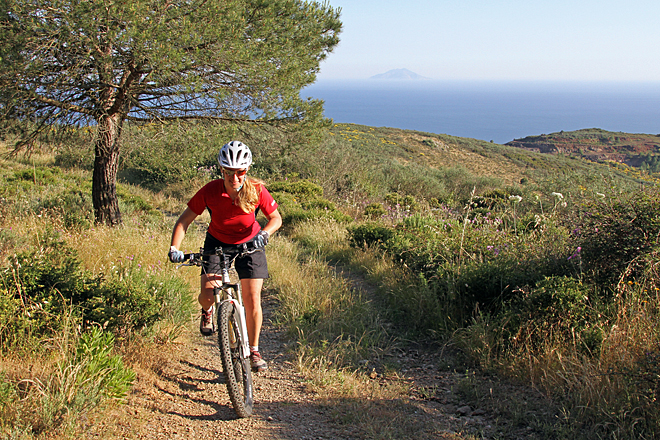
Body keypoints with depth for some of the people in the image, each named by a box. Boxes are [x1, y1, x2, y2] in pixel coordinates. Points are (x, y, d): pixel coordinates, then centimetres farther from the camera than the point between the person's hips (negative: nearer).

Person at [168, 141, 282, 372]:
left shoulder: (256, 190, -24)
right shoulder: (211, 191, -24)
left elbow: (276, 218, -13)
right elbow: (185, 219, -17)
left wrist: (264, 233, -34)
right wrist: (174, 248, -30)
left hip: (249, 243, 0)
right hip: (217, 242, 0)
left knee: (252, 299, -8)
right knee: (207, 295, -15)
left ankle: (254, 351, 10)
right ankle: (207, 311, 25)